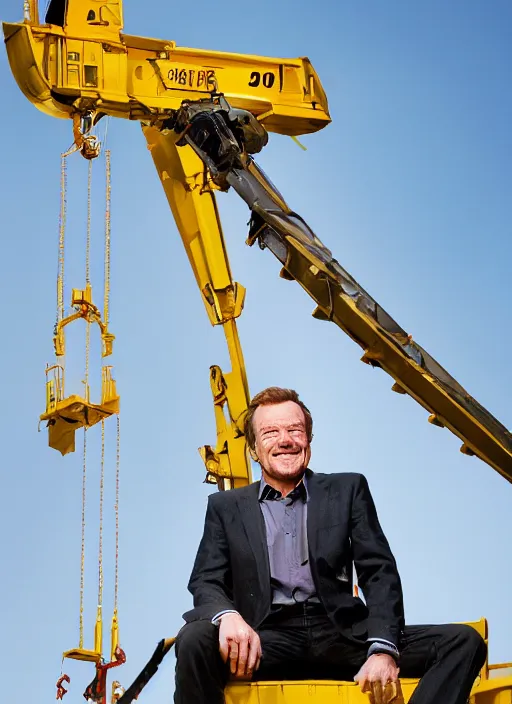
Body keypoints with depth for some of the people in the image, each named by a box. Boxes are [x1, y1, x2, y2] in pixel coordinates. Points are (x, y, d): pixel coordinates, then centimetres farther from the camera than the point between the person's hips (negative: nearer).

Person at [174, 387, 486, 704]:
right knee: (195, 640, -34)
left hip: (342, 636, 2)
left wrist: (383, 649, -12)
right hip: (267, 639, -1)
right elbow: (206, 582, 6)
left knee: (463, 641, -20)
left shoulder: (347, 490, 16)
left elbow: (380, 573, 7)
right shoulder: (226, 507, 16)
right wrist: (228, 615, -20)